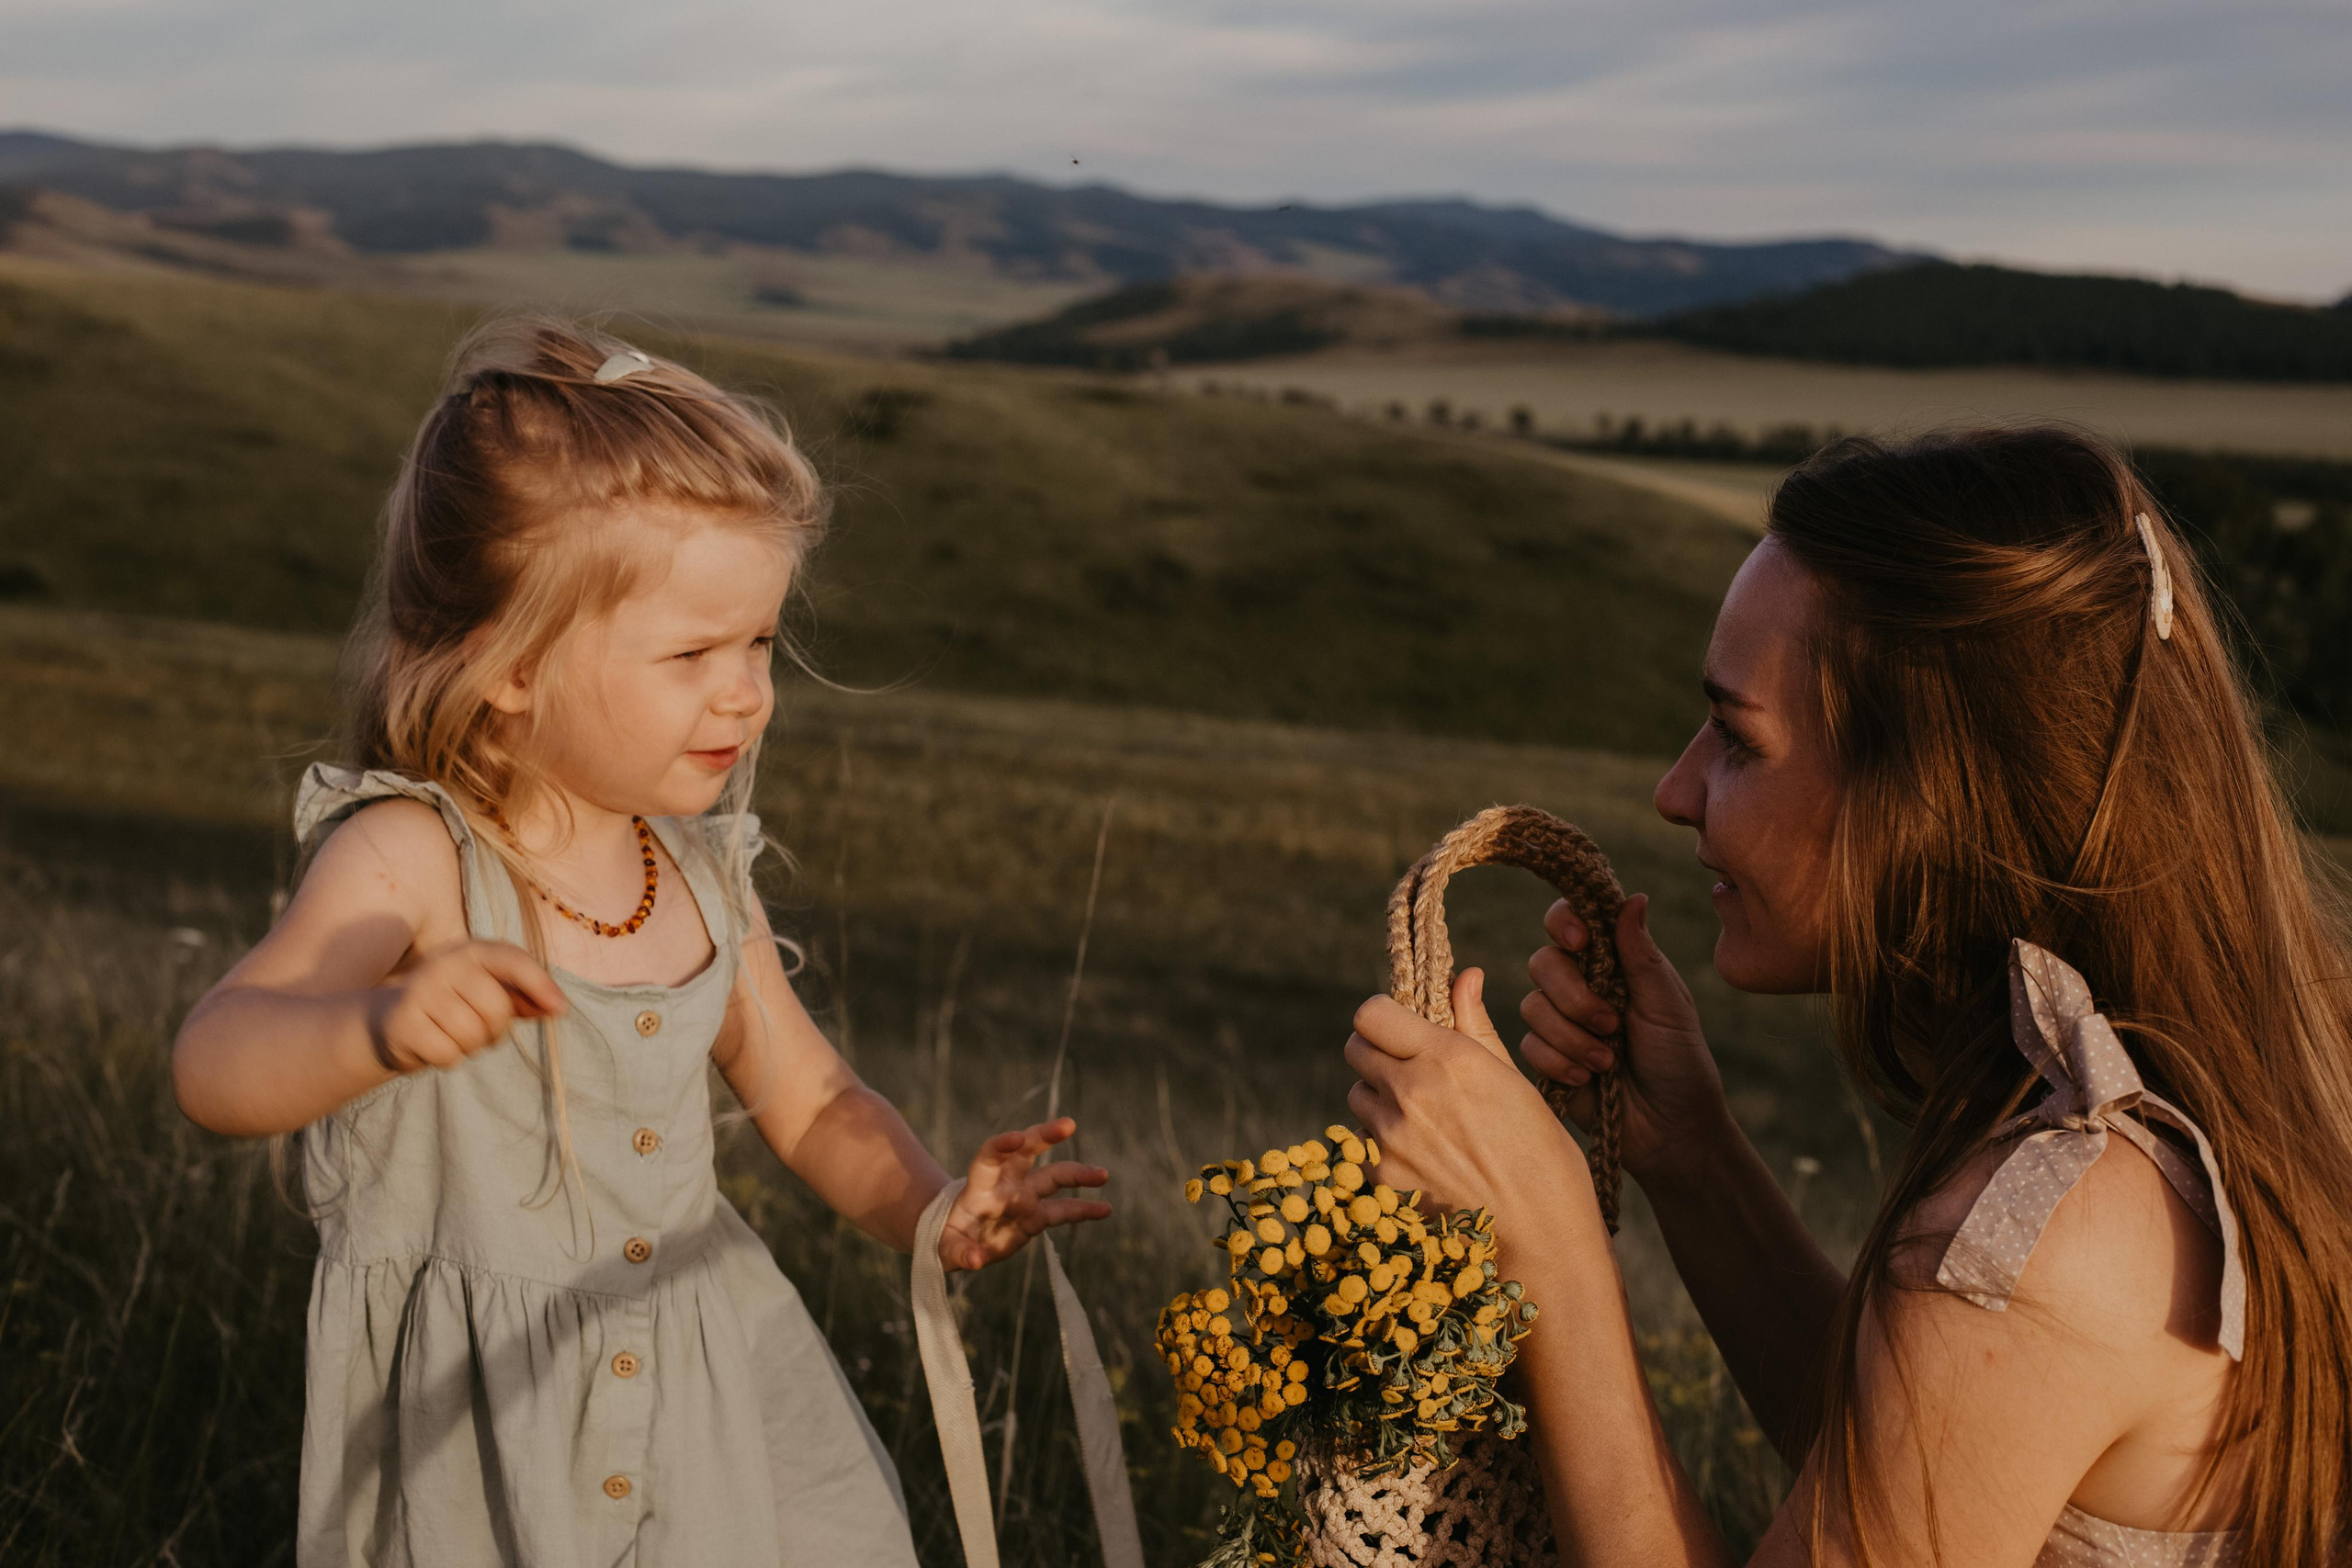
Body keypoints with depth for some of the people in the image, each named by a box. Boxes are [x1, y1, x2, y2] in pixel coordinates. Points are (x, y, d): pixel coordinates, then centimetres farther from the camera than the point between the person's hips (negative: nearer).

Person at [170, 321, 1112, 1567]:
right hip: (466, 1436, -5)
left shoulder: (700, 870, -1)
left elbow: (809, 1100, 11)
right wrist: (379, 1026, -55)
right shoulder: (410, 857, -18)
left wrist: (923, 1208, -9)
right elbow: (215, 1064, -33)